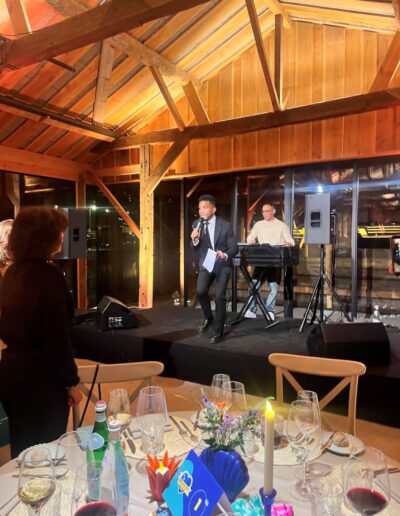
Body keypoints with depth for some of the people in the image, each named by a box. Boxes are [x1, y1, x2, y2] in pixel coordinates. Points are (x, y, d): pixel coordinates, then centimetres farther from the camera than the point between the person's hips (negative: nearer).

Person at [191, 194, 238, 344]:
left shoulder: (225, 225, -10)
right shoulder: (197, 224, -1)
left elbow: (234, 247, -8)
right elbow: (195, 250, 0)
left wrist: (225, 255, -29)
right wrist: (194, 240, -23)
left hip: (222, 265, -2)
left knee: (219, 296, -10)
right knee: (200, 291, -18)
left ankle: (218, 331, 9)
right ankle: (208, 317, 13)